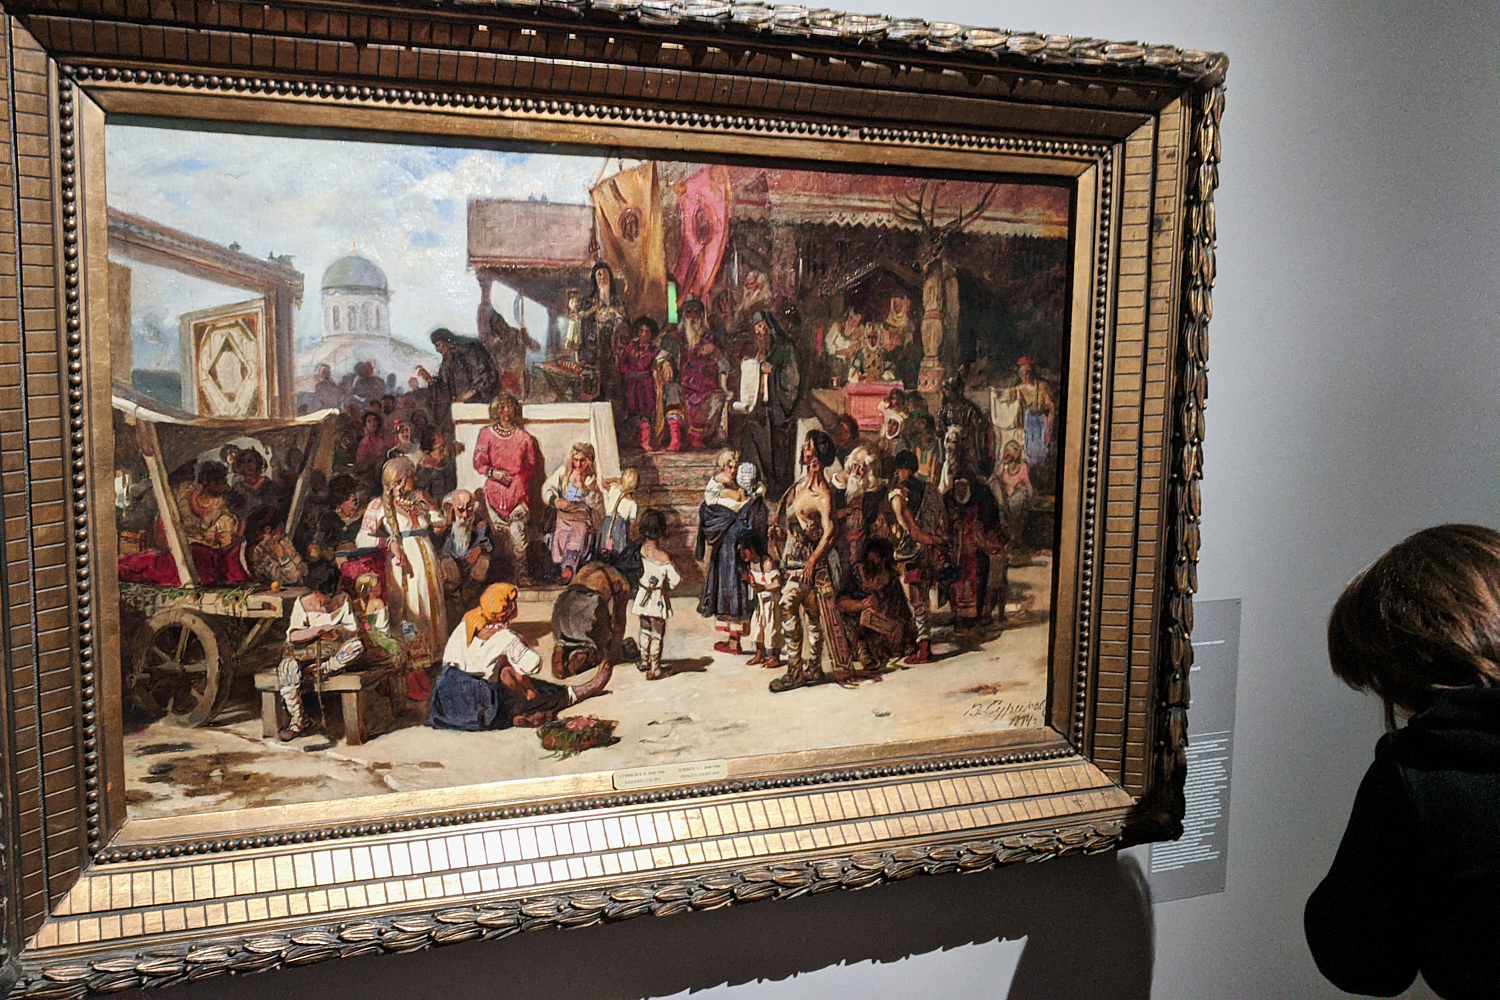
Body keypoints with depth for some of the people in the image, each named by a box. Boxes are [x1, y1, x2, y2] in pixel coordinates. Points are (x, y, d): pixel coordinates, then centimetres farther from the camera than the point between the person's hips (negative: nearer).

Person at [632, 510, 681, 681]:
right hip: (657, 600, -5)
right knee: (657, 634, 8)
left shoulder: (639, 549, -10)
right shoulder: (662, 556, -24)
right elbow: (676, 580, -19)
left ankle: (644, 661, 35)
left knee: (645, 629, 23)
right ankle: (654, 670, 14)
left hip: (642, 596, 5)